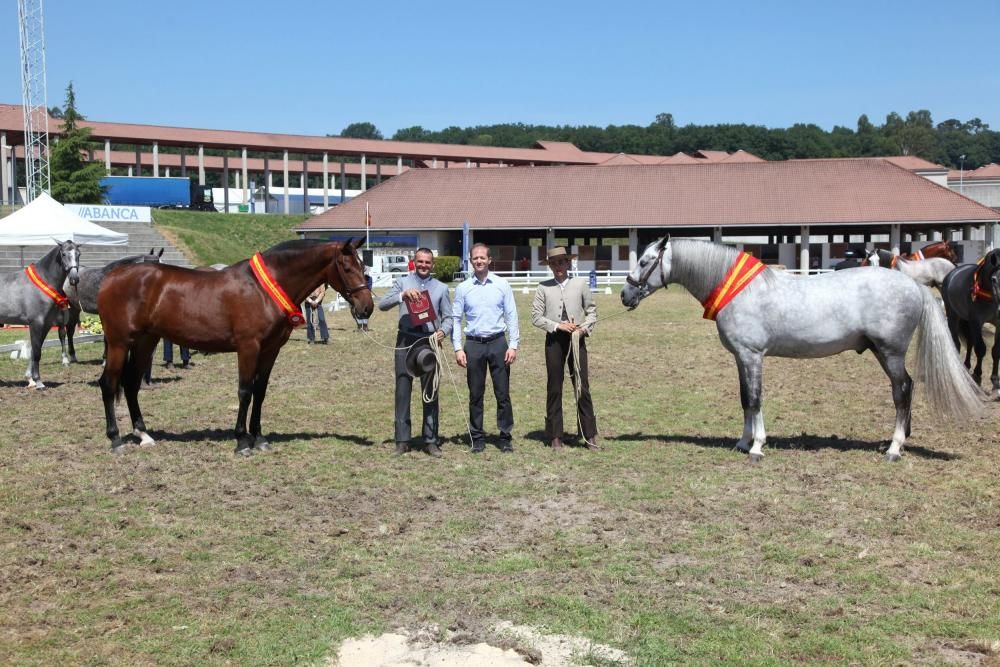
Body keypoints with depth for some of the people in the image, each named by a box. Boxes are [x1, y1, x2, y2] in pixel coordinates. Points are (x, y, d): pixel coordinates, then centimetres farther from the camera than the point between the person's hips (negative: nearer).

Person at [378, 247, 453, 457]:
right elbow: (382, 304, -5)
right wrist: (403, 295, -20)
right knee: (402, 391, 2)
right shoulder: (402, 282, 7)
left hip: (429, 342, 1)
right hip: (406, 341, -1)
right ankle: (402, 440, 8)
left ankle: (431, 440, 11)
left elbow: (448, 317, 8)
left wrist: (443, 331, -13)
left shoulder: (441, 288, 10)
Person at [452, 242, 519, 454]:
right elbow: (456, 319, 5)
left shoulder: (502, 285, 2)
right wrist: (458, 348, -3)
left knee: (503, 393, 2)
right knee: (475, 394, 6)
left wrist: (513, 345, -4)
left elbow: (511, 316, 2)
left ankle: (506, 437, 11)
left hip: (498, 343, -1)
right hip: (473, 344, 1)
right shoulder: (463, 288, 3)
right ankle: (477, 437, 15)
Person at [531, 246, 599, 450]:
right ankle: (555, 436, 12)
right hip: (554, 340, 0)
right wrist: (558, 325, -12)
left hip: (577, 339, 0)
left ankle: (590, 435, 7)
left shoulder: (580, 284, 4)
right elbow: (536, 316, -1)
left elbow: (592, 310, 8)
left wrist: (585, 327, -9)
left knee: (582, 387, 0)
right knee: (554, 389, 5)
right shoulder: (543, 288, 2)